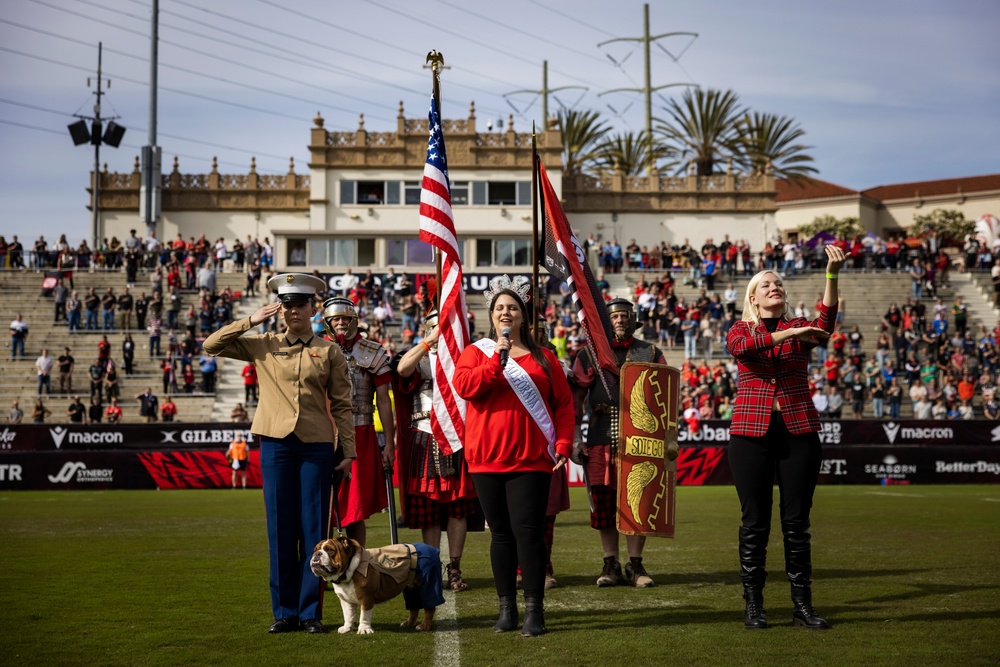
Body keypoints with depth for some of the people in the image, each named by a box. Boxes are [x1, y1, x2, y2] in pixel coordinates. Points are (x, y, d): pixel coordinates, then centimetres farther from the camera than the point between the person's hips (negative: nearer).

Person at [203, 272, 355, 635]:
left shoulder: (329, 351, 5)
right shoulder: (262, 346, 8)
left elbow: (341, 406, 5)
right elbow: (212, 345, 5)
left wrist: (348, 451, 0)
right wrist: (251, 321, -1)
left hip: (317, 446, -1)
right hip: (276, 443, 1)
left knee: (314, 529, 1)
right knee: (280, 528, 4)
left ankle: (311, 611, 8)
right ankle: (284, 611, 12)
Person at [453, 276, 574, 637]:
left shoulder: (543, 358, 10)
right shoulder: (476, 352, 8)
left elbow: (564, 404, 8)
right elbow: (464, 386, -11)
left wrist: (563, 443, -3)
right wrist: (497, 360, -20)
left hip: (531, 459, -1)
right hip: (488, 459, 1)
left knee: (528, 530, -7)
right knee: (501, 533, 7)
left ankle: (535, 610, -4)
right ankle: (507, 608, 15)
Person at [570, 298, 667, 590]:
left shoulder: (651, 354, 10)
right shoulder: (589, 355, 8)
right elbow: (575, 396, 6)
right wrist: (574, 438, -1)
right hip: (601, 441, 0)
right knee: (604, 502, 2)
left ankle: (636, 566, 10)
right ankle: (611, 566, 12)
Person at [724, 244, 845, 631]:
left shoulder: (801, 329, 9)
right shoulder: (741, 330, 7)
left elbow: (825, 324, -15)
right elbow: (741, 346, -18)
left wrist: (832, 275, -29)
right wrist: (789, 334, -28)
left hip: (799, 432, 1)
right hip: (751, 434, -1)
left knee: (797, 521, 2)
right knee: (754, 522, 1)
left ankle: (802, 605, 7)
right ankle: (753, 605, 8)